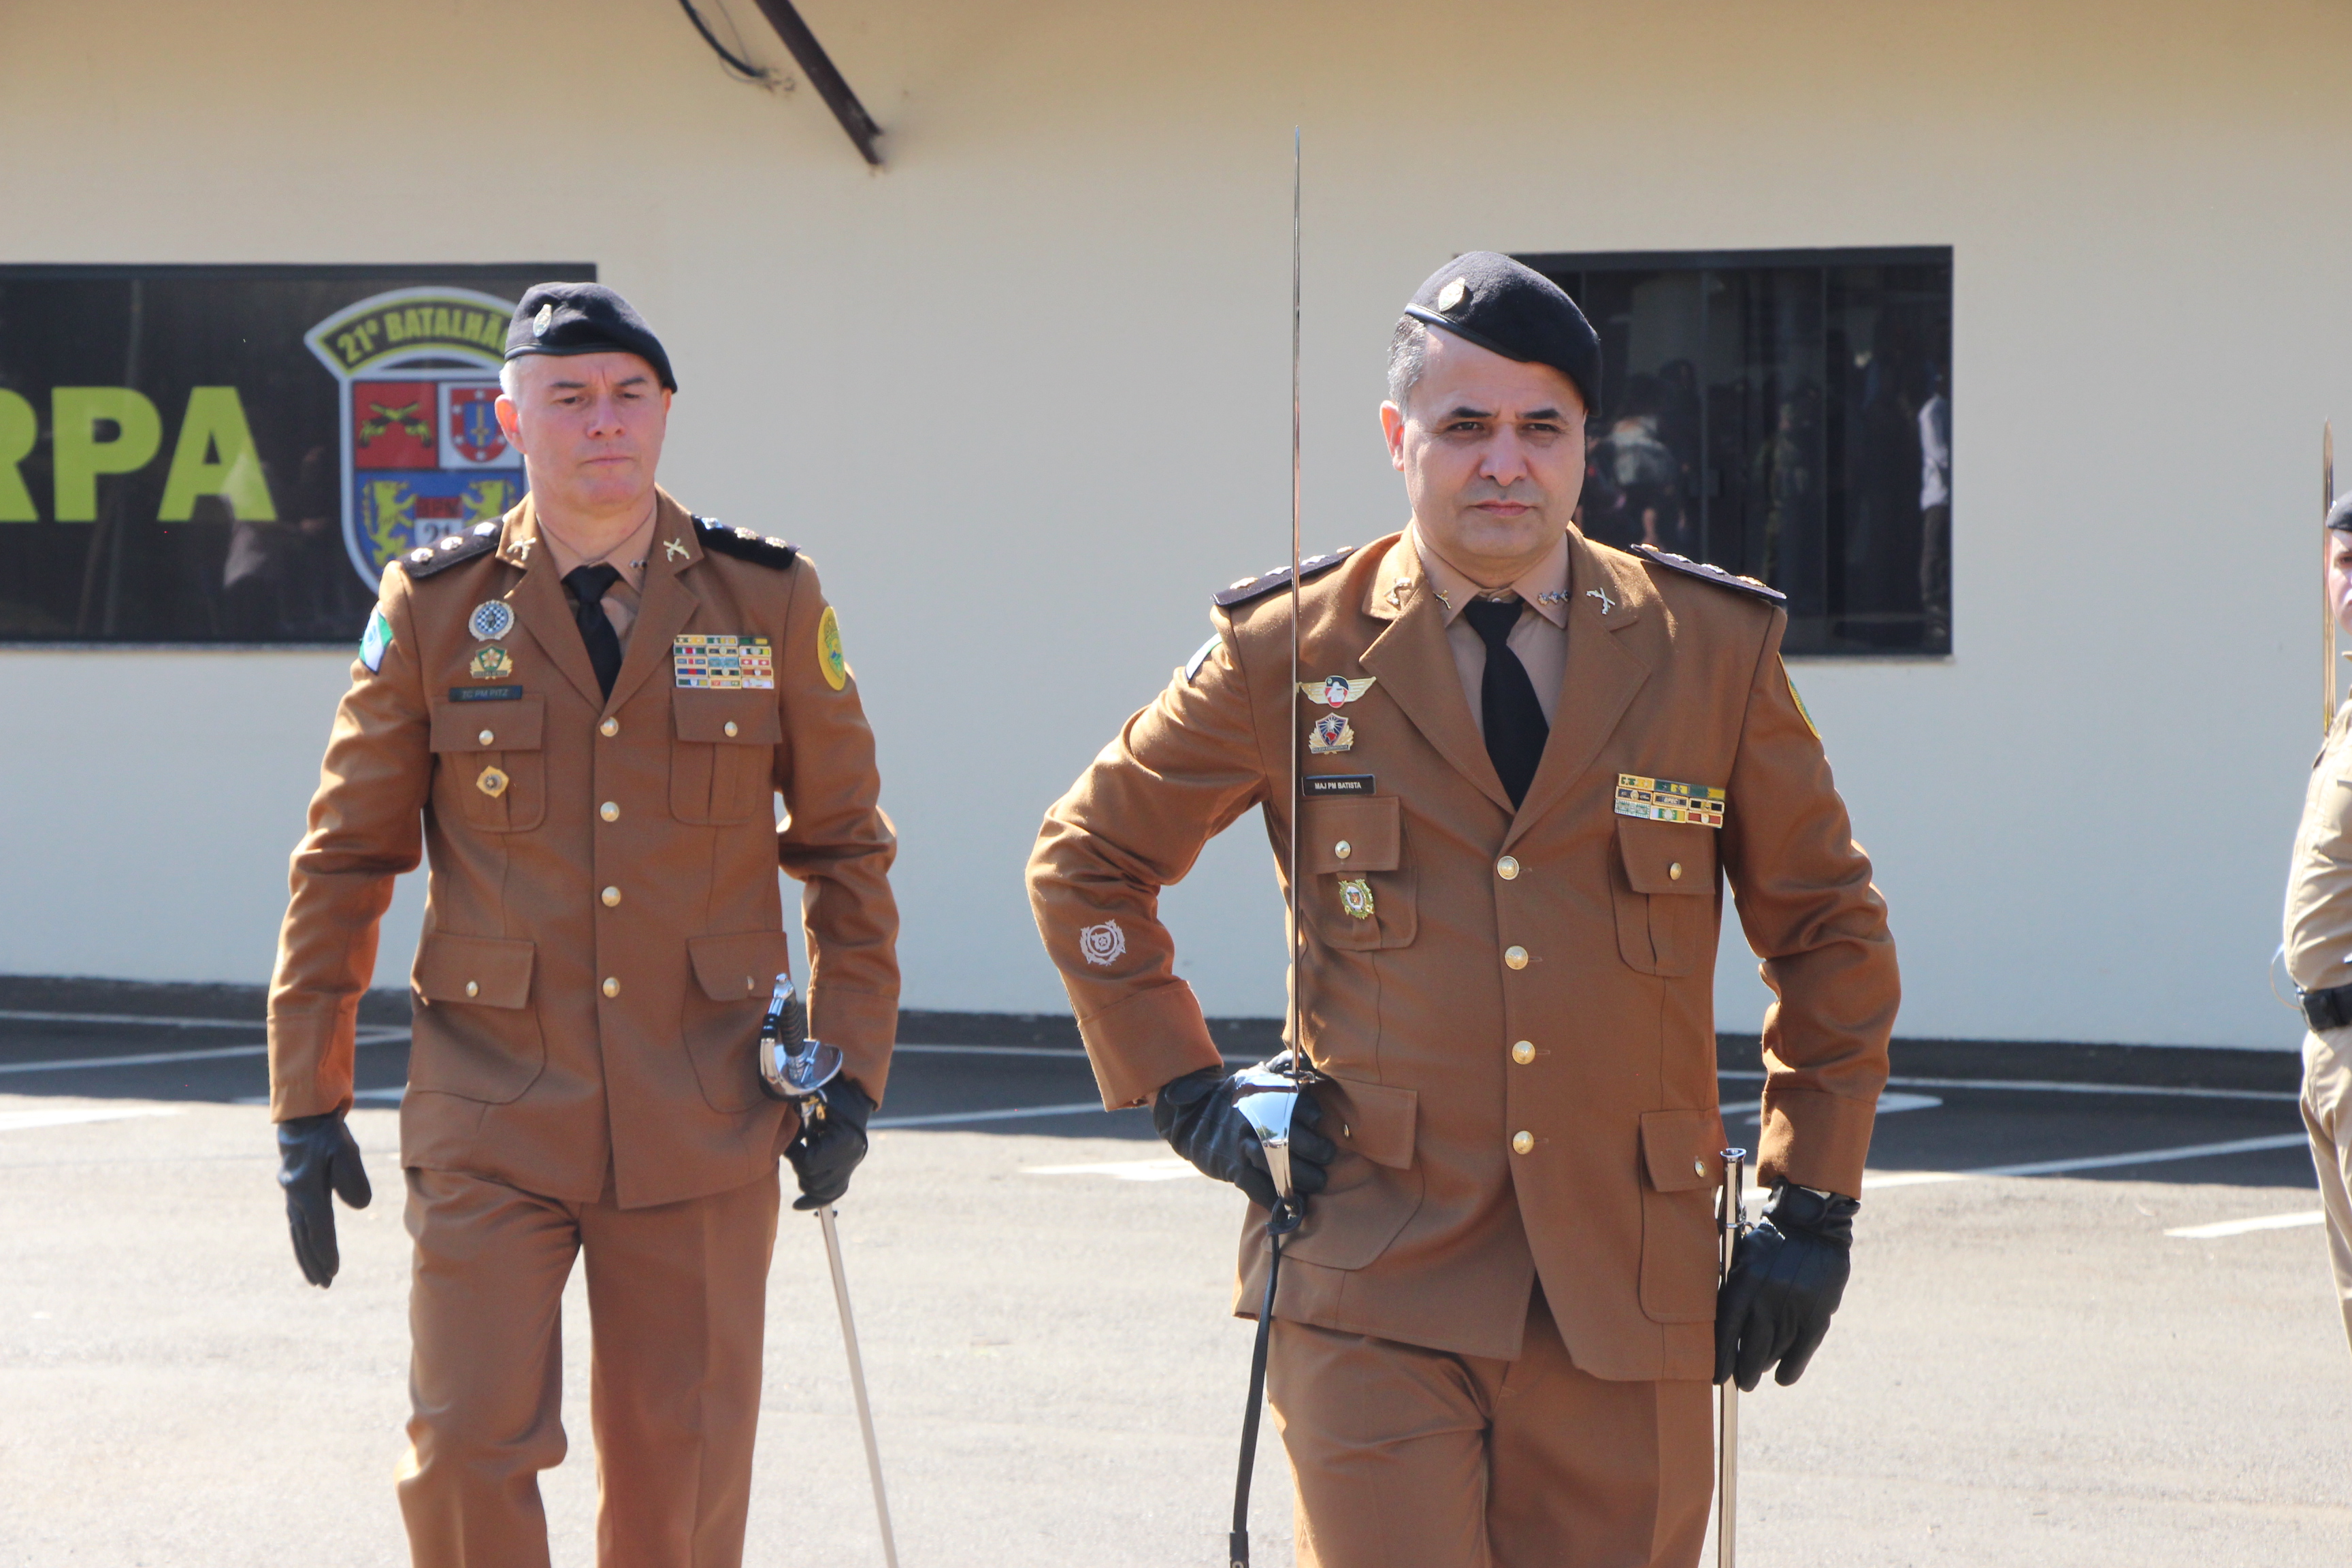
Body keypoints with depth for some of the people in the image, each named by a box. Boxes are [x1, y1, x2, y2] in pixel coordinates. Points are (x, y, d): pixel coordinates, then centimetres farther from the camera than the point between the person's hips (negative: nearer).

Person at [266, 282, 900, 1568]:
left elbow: (846, 845, 10)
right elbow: (345, 861, 5)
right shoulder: (433, 607, 0)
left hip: (703, 1119, 1)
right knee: (470, 1445, -10)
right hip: (493, 1115, -1)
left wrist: (852, 1071, 3)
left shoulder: (770, 601, 2)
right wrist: (307, 1105, 2)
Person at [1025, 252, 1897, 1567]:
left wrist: (1814, 1209, 8)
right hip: (1373, 1292, -2)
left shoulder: (1712, 650, 5)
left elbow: (1828, 928, 14)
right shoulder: (1294, 654, 3)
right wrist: (1186, 1091, 6)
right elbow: (1089, 856, 16)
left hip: (1624, 1301, 2)